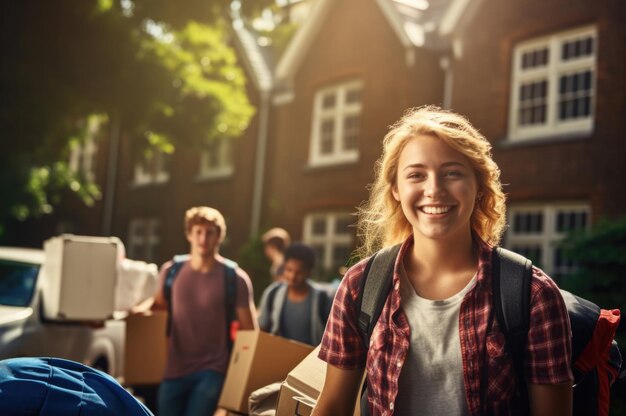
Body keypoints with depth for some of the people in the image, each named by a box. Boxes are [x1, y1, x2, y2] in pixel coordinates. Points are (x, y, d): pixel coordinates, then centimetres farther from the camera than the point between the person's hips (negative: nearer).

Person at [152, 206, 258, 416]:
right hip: (174, 369, 4)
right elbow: (159, 304, 21)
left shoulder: (235, 278, -9)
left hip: (212, 371, -4)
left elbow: (249, 332, -4)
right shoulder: (171, 271, 1)